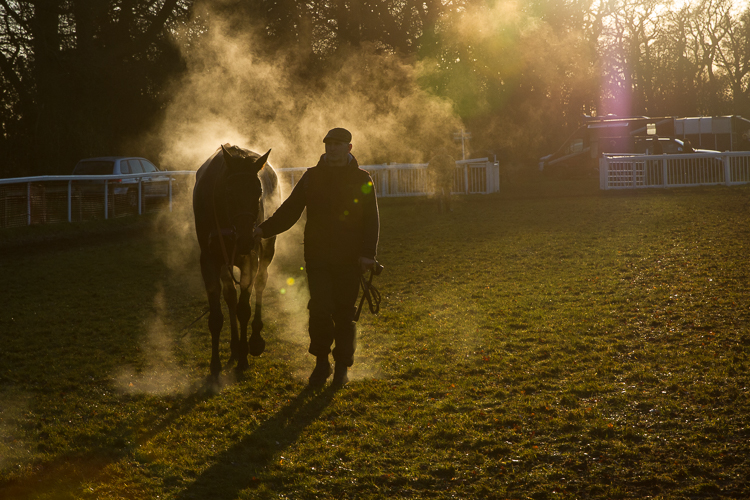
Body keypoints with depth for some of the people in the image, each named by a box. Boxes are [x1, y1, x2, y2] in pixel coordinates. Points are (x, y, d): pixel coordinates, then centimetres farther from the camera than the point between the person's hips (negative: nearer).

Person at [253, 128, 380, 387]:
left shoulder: (362, 180, 3)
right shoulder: (311, 177, 7)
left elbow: (371, 220, 1)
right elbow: (290, 210, 5)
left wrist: (368, 253, -11)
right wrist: (265, 229, -8)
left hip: (349, 259, 0)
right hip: (317, 257, 0)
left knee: (344, 314, 5)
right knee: (320, 309, -11)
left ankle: (342, 367, 19)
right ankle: (321, 362, 7)